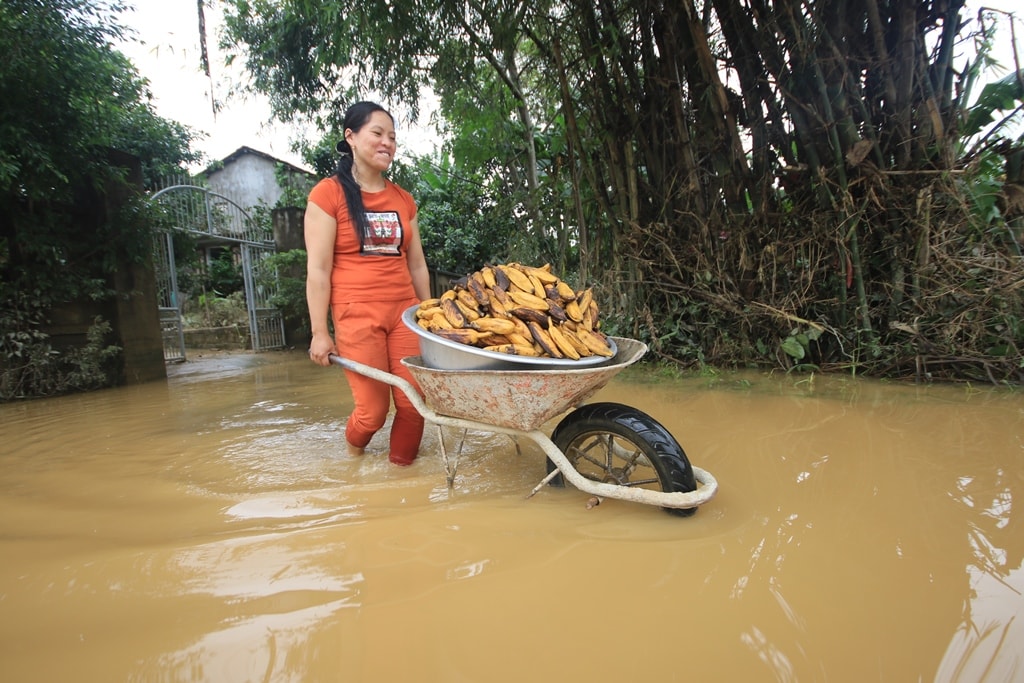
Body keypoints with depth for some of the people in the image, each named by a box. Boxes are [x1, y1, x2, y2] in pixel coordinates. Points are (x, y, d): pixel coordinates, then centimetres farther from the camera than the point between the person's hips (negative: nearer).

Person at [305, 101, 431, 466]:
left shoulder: (403, 199, 13)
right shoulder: (329, 193, -1)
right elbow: (317, 269, -5)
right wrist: (320, 332, -8)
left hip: (404, 312, 5)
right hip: (357, 316, -4)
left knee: (415, 403, -2)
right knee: (374, 410, 1)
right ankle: (352, 456, 34)